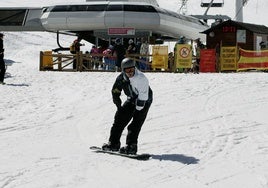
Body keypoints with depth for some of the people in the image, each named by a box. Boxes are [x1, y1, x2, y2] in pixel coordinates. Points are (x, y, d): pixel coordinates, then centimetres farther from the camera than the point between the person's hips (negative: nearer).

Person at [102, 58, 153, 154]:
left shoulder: (141, 78, -29)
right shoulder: (121, 78, -12)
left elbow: (143, 97, -27)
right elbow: (115, 92, 3)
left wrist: (138, 110, -24)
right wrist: (119, 106, 2)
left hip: (144, 101, -6)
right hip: (132, 100, 6)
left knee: (135, 124, -17)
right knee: (120, 118, 0)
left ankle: (131, 146, -16)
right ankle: (114, 143, 7)